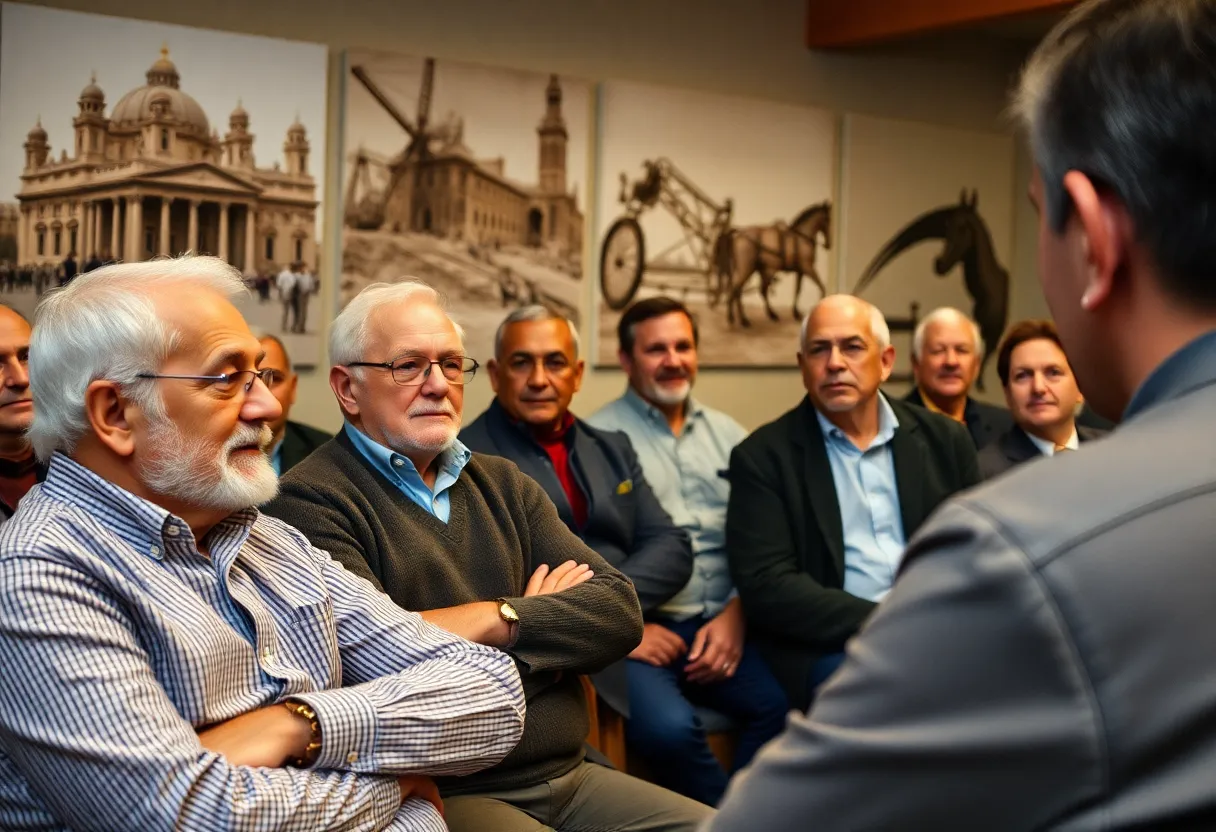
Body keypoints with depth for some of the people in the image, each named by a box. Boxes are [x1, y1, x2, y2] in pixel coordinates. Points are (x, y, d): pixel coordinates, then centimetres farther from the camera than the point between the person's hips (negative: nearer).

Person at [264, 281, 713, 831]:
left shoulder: (503, 484, 15)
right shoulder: (312, 501, -7)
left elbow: (619, 610, 6)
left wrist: (501, 620, -13)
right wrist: (546, 617, -5)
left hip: (569, 776, 7)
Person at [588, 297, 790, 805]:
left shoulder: (728, 435, 18)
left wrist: (736, 613, -3)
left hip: (720, 626, 4)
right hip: (636, 631, -4)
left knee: (786, 706, -24)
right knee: (669, 726, -32)